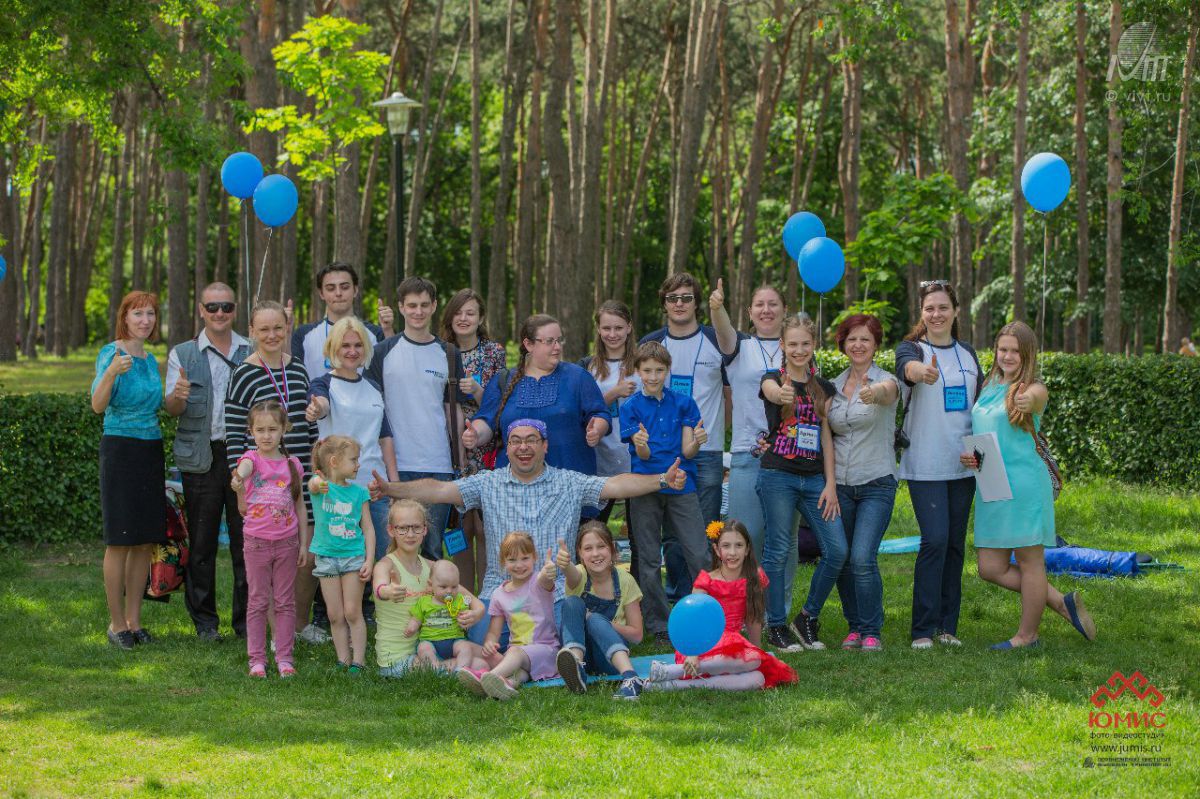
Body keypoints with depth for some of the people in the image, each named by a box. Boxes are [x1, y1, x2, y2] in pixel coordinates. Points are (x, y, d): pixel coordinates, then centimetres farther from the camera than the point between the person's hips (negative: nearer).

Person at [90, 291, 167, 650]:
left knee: (146, 541, 7)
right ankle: (117, 623, 1)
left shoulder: (151, 359, 13)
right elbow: (98, 405, -23)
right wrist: (111, 373, -37)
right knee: (120, 540, -5)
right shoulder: (111, 352, -8)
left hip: (151, 452, 7)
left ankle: (134, 620, 14)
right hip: (120, 449, -7)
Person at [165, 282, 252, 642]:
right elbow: (171, 408, 0)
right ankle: (204, 621, 11)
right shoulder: (183, 354, 7)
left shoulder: (253, 352, 11)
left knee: (245, 538, 2)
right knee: (202, 541, 2)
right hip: (201, 457, -1)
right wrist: (178, 395, -24)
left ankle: (246, 618, 11)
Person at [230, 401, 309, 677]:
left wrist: (304, 543, 7)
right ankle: (257, 658, 10)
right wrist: (238, 480, -56)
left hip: (287, 542, 2)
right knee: (258, 602, 5)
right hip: (257, 541, -2)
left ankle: (284, 656, 15)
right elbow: (244, 468, -32)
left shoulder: (292, 464, 3)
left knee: (285, 602, 8)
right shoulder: (252, 458, -6)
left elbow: (300, 506, 9)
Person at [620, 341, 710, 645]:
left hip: (681, 486, 1)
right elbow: (644, 455, -4)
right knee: (649, 561, 3)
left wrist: (696, 442, -21)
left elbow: (687, 451, 2)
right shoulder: (631, 407, 4)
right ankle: (658, 625, 11)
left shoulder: (683, 403, 8)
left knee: (699, 555, -6)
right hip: (646, 489, -1)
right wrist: (640, 444, -27)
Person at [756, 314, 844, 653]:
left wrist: (830, 483, 2)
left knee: (837, 550, -6)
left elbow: (826, 437, 11)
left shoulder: (823, 387, 13)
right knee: (778, 551, -4)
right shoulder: (774, 379, -1)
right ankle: (776, 627, 8)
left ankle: (808, 618, 11)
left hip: (814, 479, 4)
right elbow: (773, 391, -27)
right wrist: (782, 395, -52)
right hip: (778, 476, -4)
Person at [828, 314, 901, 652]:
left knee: (862, 558, -15)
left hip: (876, 484, -5)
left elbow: (888, 392, -32)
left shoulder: (886, 381, -6)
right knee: (841, 558, 5)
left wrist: (875, 394, -55)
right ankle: (855, 627, 19)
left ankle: (872, 631, -3)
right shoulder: (834, 386, 10)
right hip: (840, 484, 5)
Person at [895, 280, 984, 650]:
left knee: (955, 543, 8)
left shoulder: (967, 353, 11)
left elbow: (981, 402, 19)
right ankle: (923, 629, -8)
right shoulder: (912, 348, -4)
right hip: (925, 464, -5)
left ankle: (948, 625, 16)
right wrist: (922, 371, -54)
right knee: (935, 540, -14)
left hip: (963, 463, 5)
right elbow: (907, 364, -29)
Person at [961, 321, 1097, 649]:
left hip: (1024, 484, -8)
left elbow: (1033, 398, -32)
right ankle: (1061, 602, 21)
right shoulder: (989, 386, 14)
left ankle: (1027, 635, 15)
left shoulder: (1034, 388, -7)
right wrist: (967, 455, 0)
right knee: (990, 568, 8)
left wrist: (1026, 403, -57)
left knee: (1029, 562, 2)